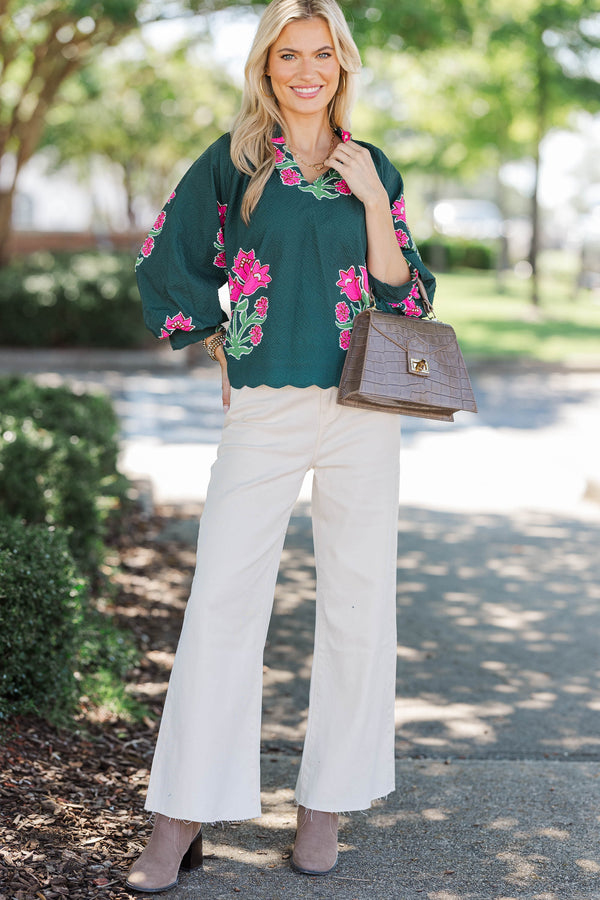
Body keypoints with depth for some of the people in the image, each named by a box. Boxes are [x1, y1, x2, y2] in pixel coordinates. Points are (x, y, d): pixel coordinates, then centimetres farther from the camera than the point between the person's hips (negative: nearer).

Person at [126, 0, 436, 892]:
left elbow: (402, 297, 5)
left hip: (360, 410, 2)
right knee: (221, 601, -5)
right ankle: (180, 819, 3)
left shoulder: (373, 168, 10)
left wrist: (373, 202, -5)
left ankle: (327, 802, 17)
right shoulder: (231, 162, 6)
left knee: (358, 600, 3)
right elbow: (167, 264, 13)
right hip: (263, 411, -1)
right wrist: (218, 343, 9)